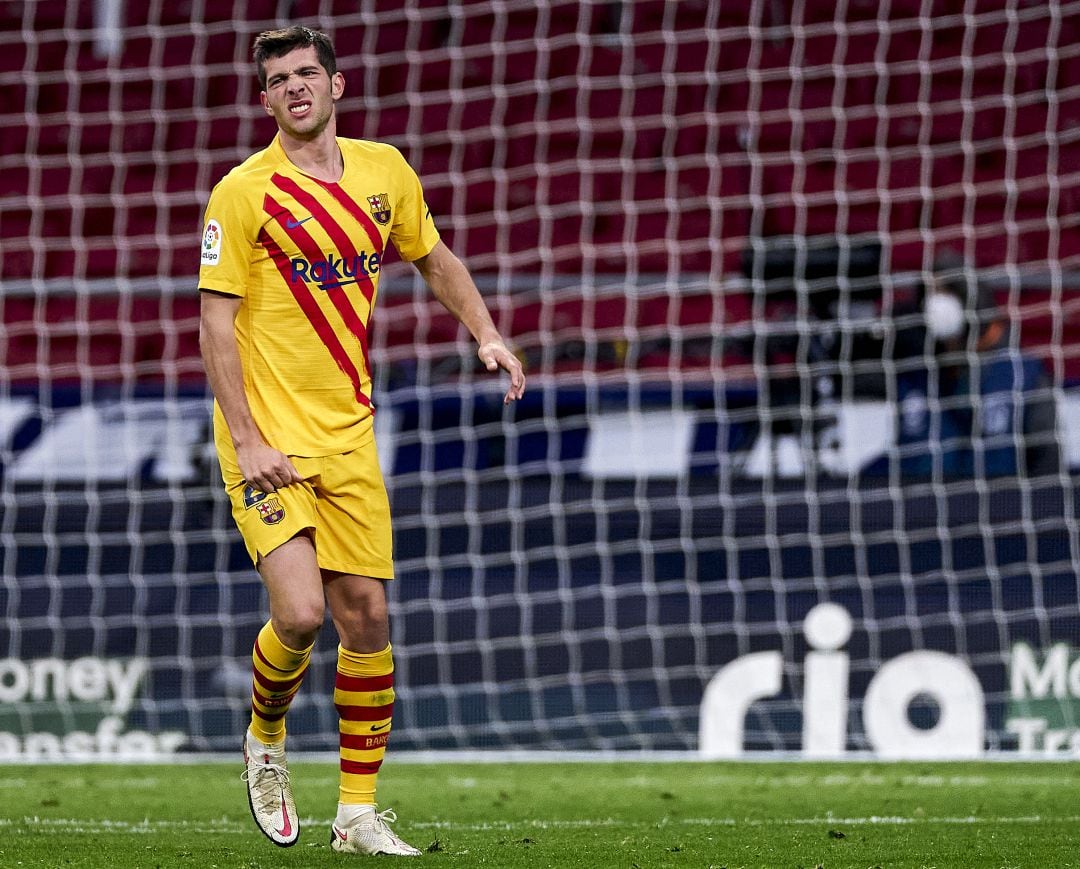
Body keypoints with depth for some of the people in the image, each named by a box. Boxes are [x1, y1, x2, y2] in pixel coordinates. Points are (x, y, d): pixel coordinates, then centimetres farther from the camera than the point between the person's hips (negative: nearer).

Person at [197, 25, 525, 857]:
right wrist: (246, 440, -16)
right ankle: (264, 741, 16)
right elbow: (216, 324, -9)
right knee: (300, 612, -16)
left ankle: (358, 813, 12)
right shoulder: (242, 193, -8)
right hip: (269, 436, -5)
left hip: (348, 434, 5)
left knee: (367, 616, 2)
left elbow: (435, 257, 23)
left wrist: (487, 333, 8)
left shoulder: (385, 172, 6)